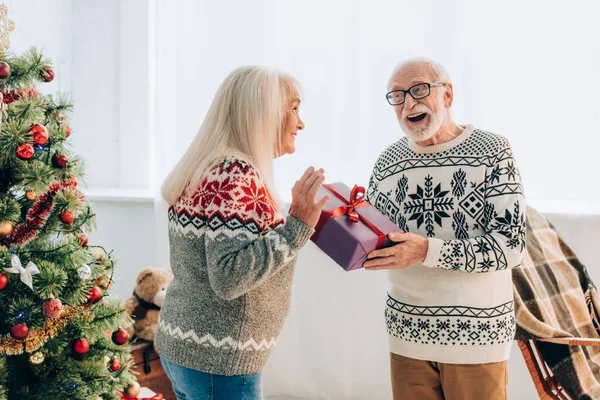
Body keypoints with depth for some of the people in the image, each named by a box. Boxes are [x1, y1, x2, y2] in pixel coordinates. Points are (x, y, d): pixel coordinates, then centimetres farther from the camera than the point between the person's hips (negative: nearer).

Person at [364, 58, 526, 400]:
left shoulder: (492, 152, -9)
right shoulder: (388, 162, 4)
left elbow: (511, 246, -17)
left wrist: (427, 252, -27)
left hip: (476, 333, -3)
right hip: (408, 332, 4)